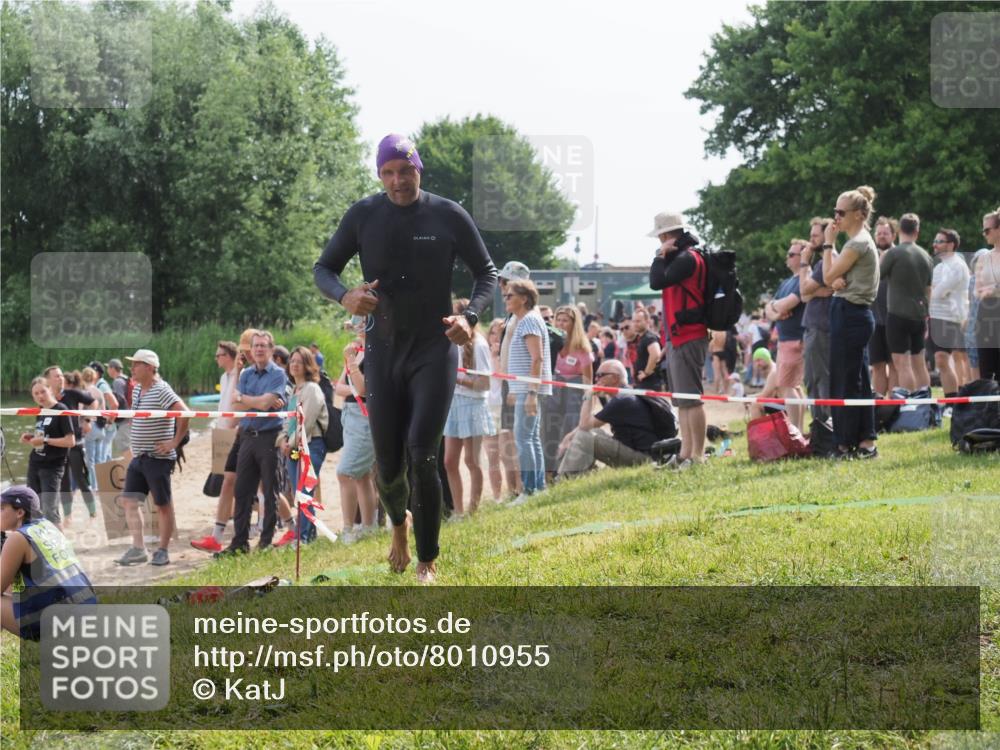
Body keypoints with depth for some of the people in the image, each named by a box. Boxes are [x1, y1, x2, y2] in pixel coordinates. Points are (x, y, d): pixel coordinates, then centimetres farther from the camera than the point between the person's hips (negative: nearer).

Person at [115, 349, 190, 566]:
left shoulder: (161, 391, -17)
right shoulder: (137, 390, 11)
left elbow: (184, 414, -28)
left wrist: (175, 442, -23)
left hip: (158, 458, -9)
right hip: (138, 457, 9)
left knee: (163, 506, 1)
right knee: (131, 501, 2)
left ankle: (163, 551, 8)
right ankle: (138, 548, 3)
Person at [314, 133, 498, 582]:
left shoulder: (449, 216, -4)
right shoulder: (364, 216, -1)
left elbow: (486, 272, 5)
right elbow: (323, 268, 5)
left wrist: (470, 317, -15)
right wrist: (345, 296, -19)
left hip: (435, 349, -2)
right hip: (384, 350, 2)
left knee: (422, 453, -16)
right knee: (388, 464, 4)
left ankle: (427, 563, -6)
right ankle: (398, 524, 39)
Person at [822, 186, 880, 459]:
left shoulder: (858, 243, -14)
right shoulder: (860, 241, 18)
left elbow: (829, 276, -12)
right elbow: (836, 279, 17)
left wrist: (828, 243, -4)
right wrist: (838, 281, -7)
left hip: (850, 314, -10)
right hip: (853, 313, 10)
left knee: (846, 380, -7)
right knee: (857, 380, 10)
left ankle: (848, 443, -4)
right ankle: (865, 441, 12)